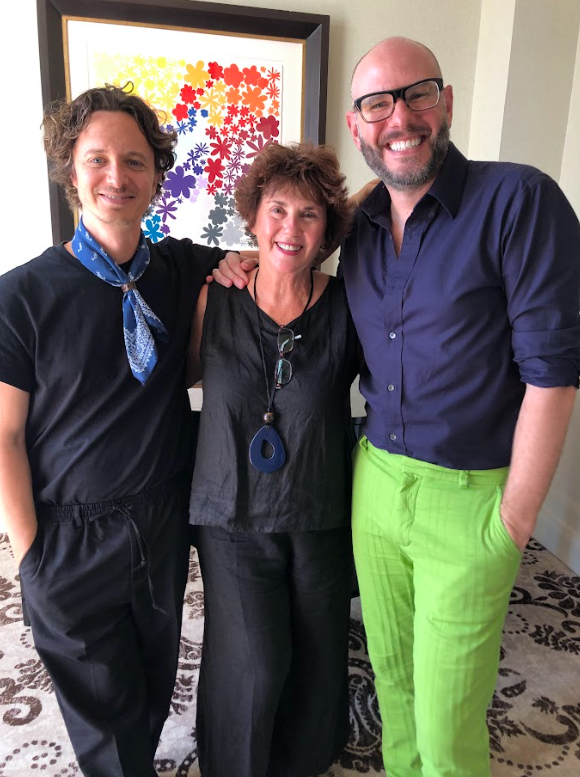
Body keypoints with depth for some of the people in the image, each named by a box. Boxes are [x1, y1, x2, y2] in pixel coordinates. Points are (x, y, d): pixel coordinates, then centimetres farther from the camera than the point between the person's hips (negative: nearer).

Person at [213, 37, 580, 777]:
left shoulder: (518, 199, -12)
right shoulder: (359, 224, 6)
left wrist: (516, 516, -12)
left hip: (469, 495, -5)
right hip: (374, 479, 5)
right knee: (390, 671, 22)